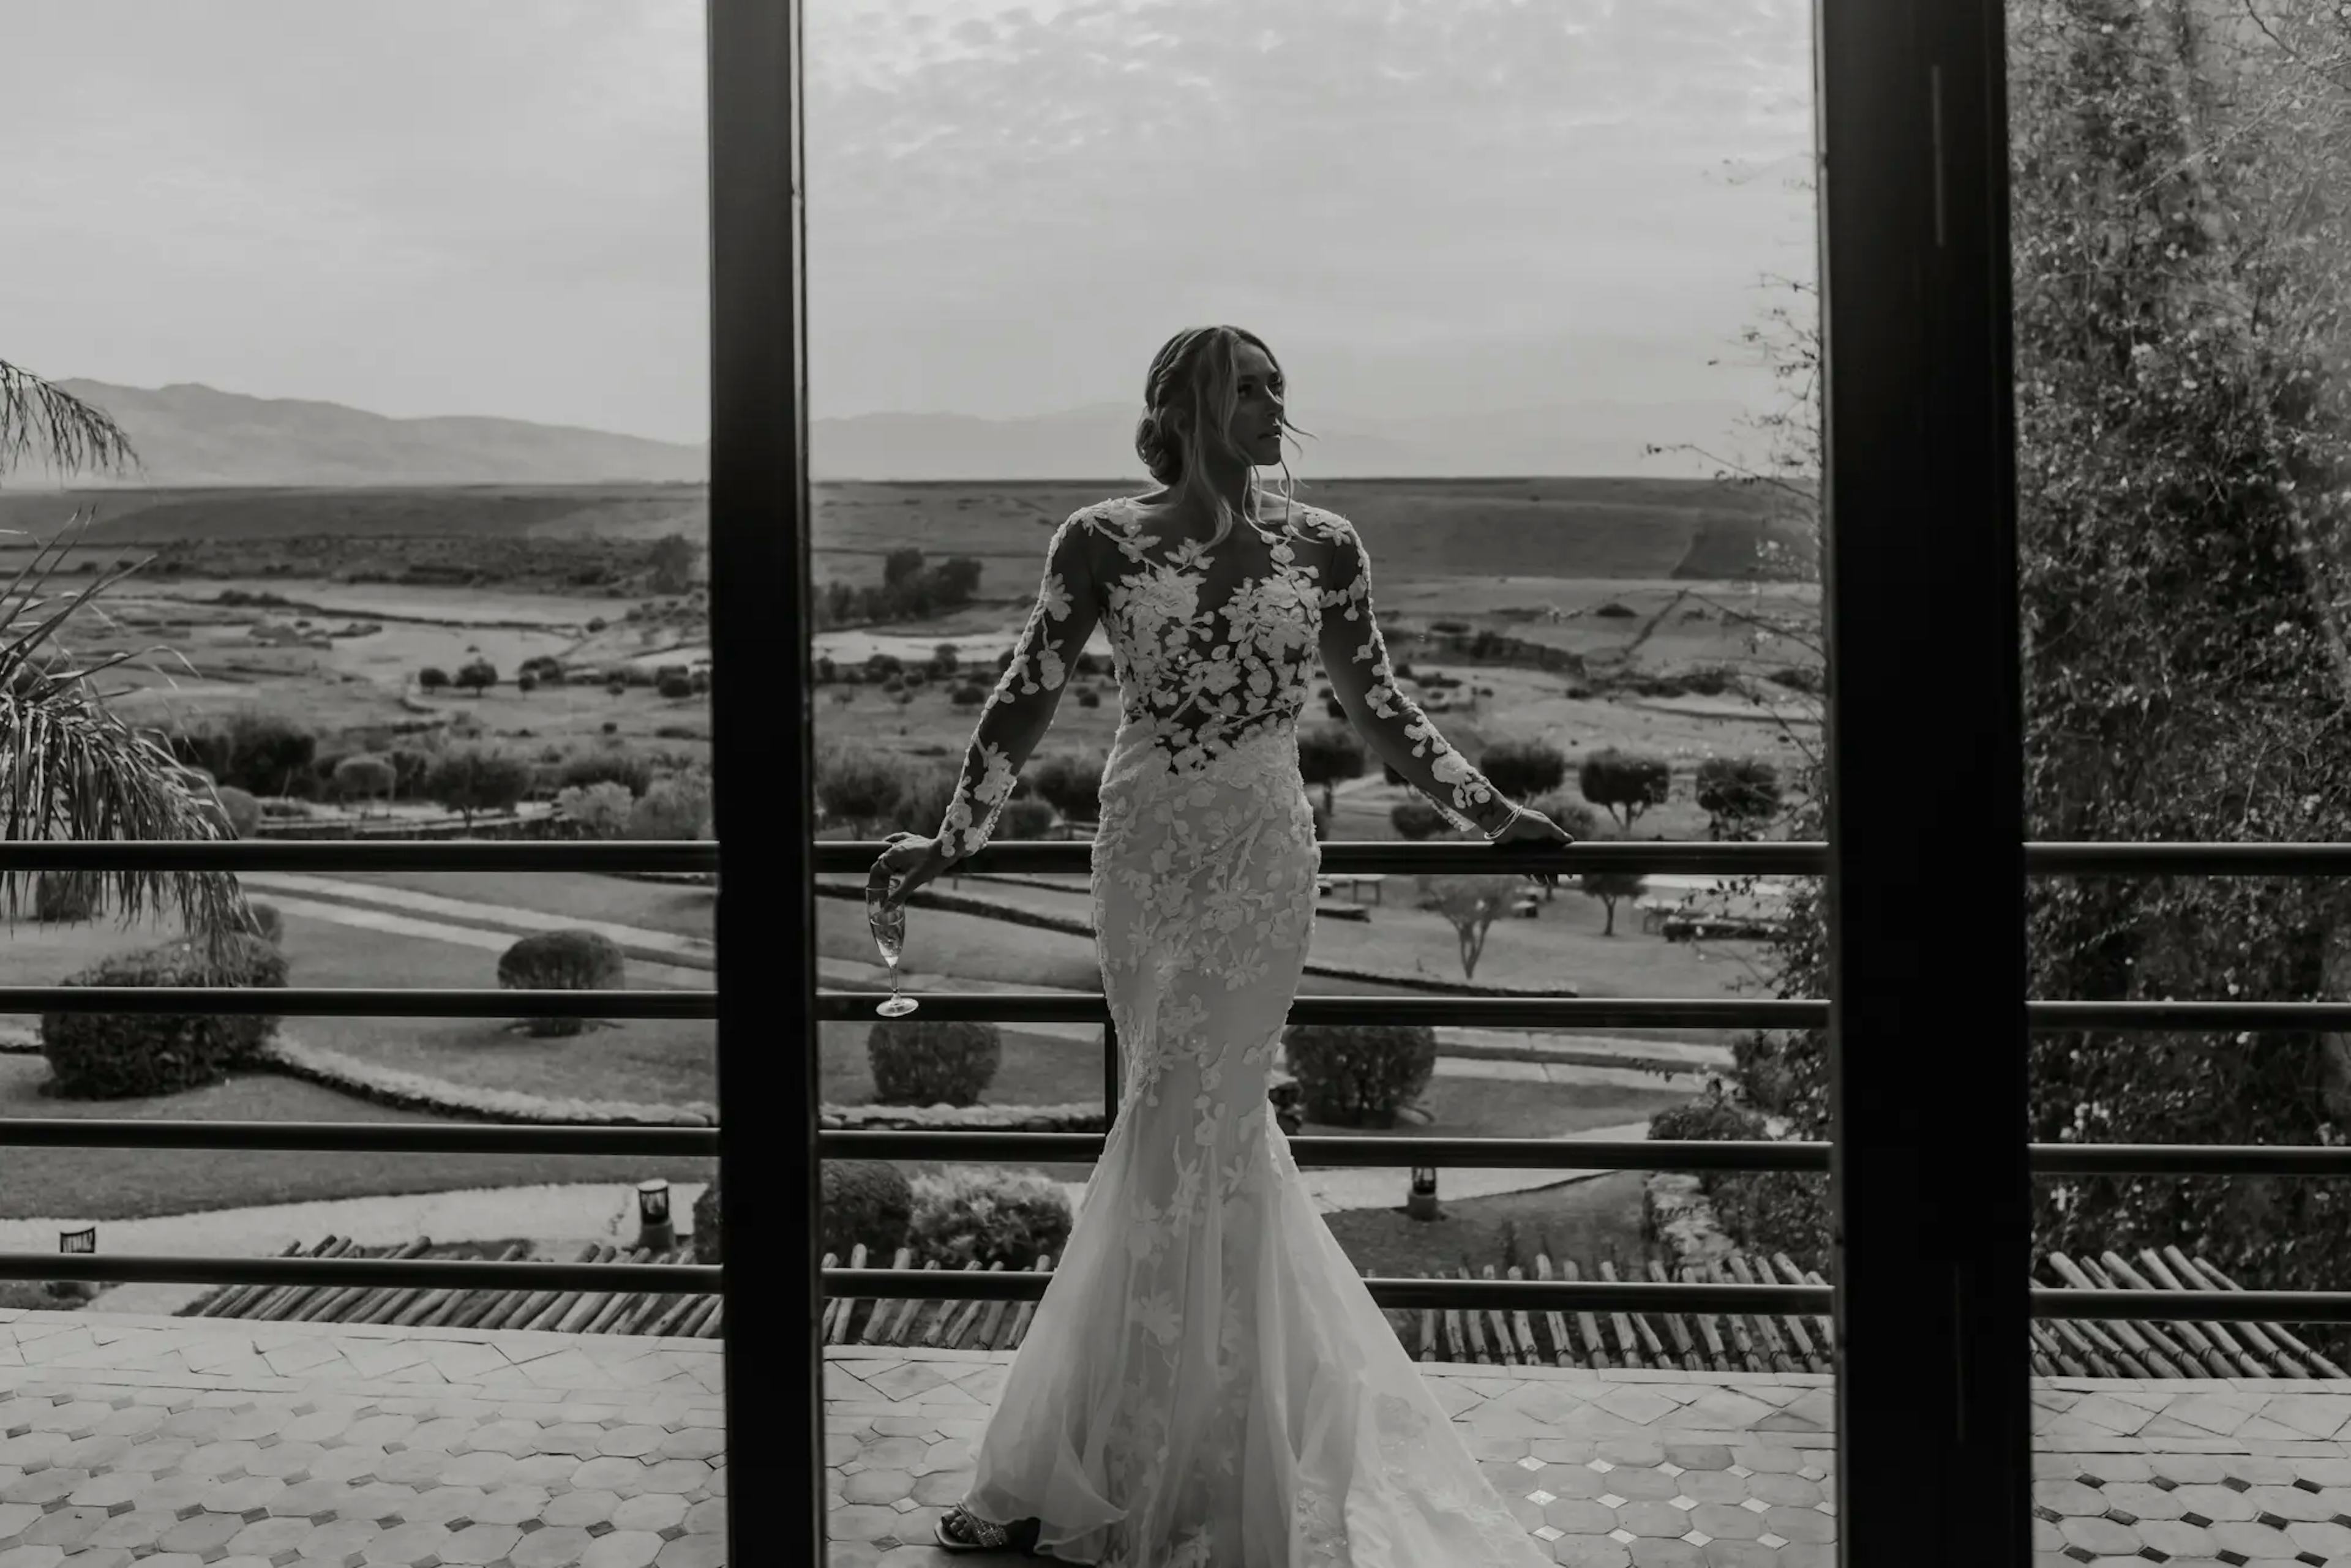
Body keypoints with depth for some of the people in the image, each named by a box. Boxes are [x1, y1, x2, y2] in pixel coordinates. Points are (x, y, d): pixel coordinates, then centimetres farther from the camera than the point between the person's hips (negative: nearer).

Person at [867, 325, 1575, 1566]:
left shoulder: (1322, 548, 3)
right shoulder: (1103, 542, 0)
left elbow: (1380, 711, 11)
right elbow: (1027, 697, 3)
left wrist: (1494, 815, 13)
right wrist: (952, 839, 1)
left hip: (1263, 859, -1)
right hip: (1146, 855, 1)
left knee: (1180, 1142, -3)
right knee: (1215, 1138, 8)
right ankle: (1220, 1451, 27)